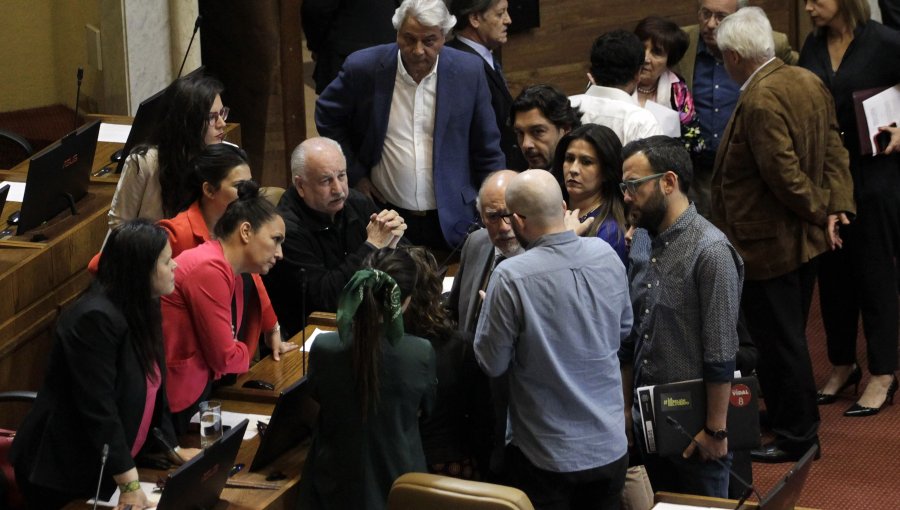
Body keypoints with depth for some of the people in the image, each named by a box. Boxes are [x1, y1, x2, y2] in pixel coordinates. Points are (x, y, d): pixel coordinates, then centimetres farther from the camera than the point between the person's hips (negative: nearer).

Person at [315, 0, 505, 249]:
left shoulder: (469, 71, -7)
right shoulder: (364, 67, -10)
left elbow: (487, 150, 2)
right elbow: (327, 116, 7)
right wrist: (355, 174, 2)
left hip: (451, 221, 0)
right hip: (384, 216, 0)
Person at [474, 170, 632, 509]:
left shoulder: (511, 278, -22)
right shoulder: (606, 255, -6)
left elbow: (491, 363, -11)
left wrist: (493, 310, 5)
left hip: (547, 455, -4)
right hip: (610, 445, 4)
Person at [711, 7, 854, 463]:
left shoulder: (759, 101, -26)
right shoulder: (810, 83, 3)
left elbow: (784, 173, -27)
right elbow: (834, 149, 5)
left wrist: (819, 208, -12)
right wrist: (835, 206, 1)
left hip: (766, 245, -9)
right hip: (803, 238, 10)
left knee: (779, 341, 3)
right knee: (789, 336, 22)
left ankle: (796, 437, 13)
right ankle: (793, 421, 34)